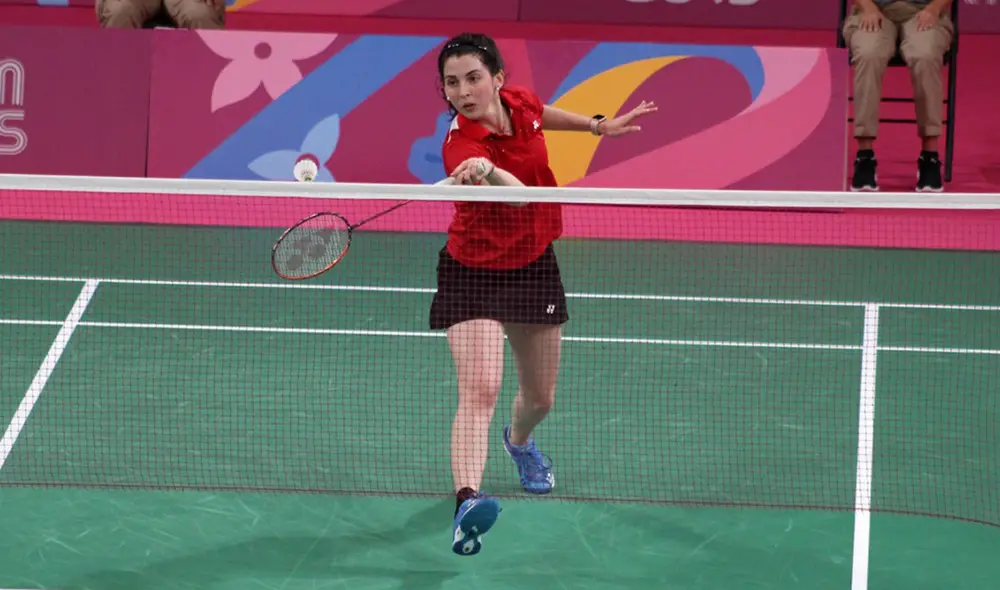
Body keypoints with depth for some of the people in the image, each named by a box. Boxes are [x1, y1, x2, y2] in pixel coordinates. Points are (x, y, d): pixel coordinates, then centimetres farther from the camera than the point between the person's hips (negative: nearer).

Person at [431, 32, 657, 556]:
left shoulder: (519, 101, -10)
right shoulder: (461, 145, -29)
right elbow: (519, 192, -49)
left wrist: (597, 125, 21)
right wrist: (487, 172, -68)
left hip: (533, 266, 6)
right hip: (473, 273, -6)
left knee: (540, 397, 19)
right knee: (480, 389, -26)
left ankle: (519, 441, 54)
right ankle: (467, 500, -38)